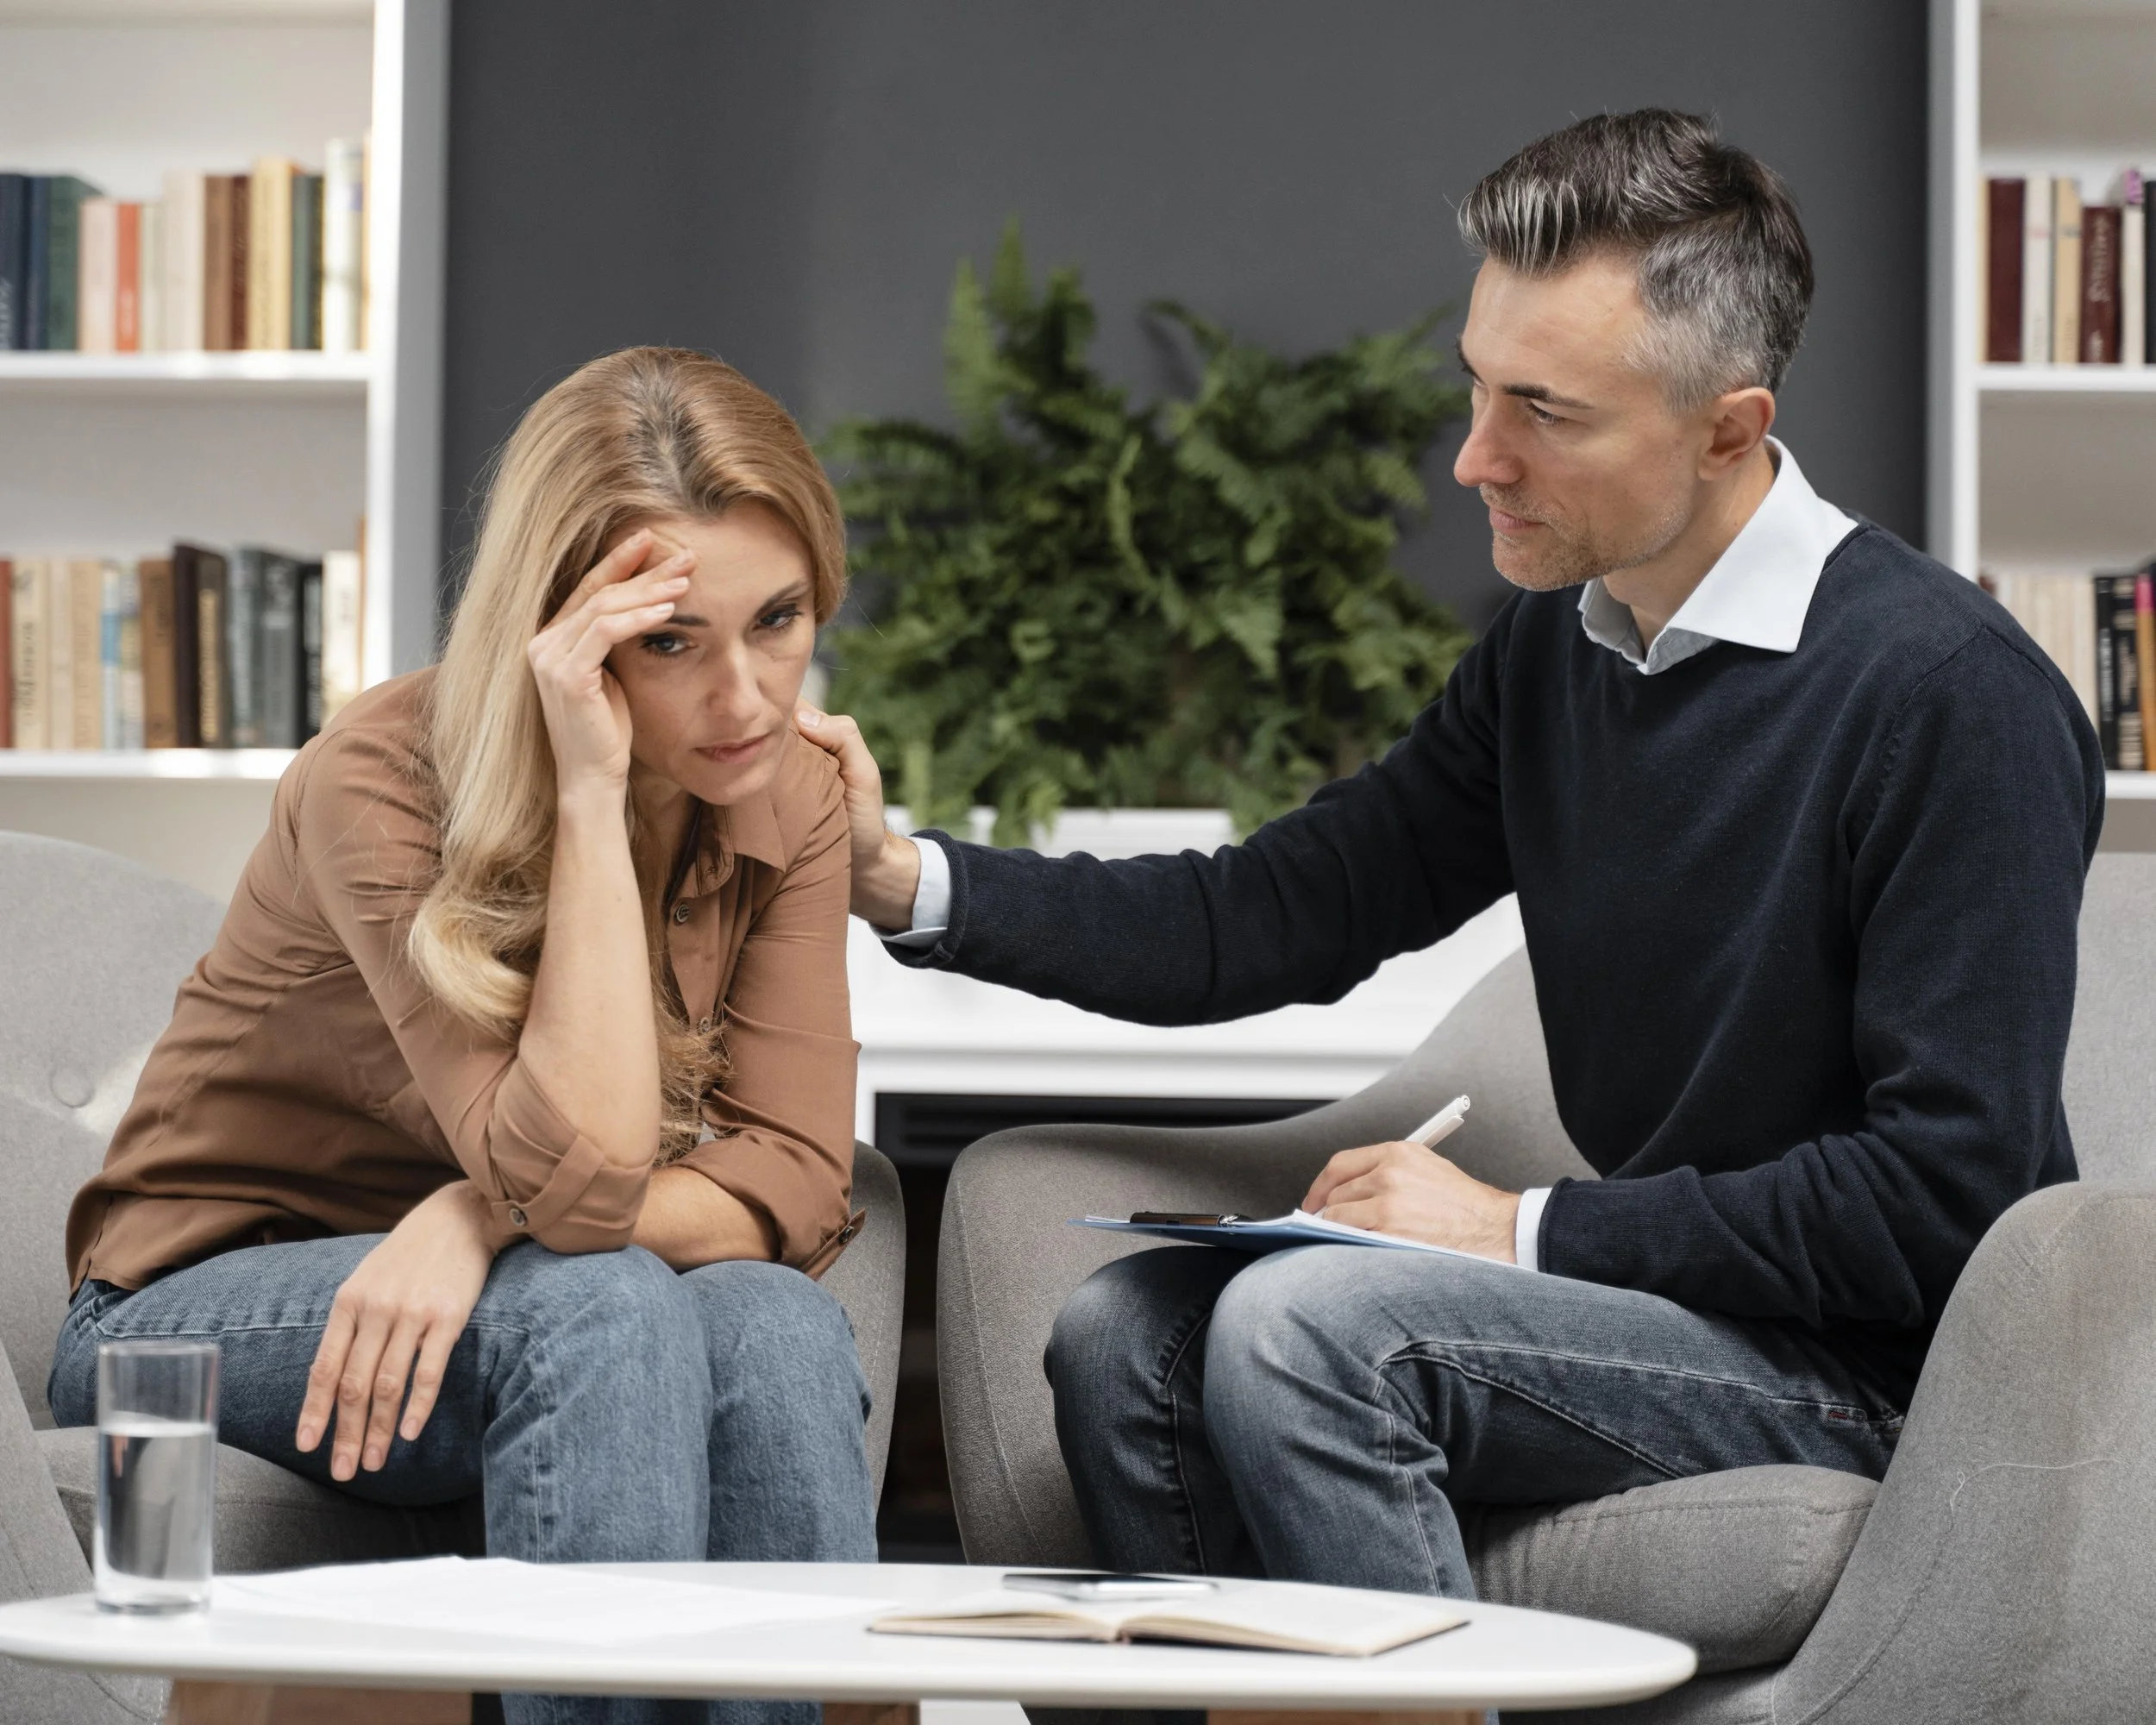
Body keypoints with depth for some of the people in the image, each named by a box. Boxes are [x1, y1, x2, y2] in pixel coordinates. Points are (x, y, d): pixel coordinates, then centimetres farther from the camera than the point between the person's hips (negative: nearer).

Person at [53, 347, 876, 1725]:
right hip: (208, 1311, -4)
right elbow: (575, 1176, -32)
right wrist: (592, 794, -34)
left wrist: (479, 1221, -29)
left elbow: (797, 1183, -14)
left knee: (778, 1329, -28)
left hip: (471, 1320, 4)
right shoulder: (381, 783, -23)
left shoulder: (788, 801, -5)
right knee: (607, 1308, -33)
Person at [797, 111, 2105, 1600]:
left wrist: (1526, 1231, -17)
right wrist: (906, 877, -3)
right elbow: (1265, 918, 10)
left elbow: (1947, 1193, -20)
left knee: (1306, 1323, -24)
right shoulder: (1551, 655, 9)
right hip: (1663, 1299, 8)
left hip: (1876, 1368, -8)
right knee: (1125, 1337, -5)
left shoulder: (1953, 695, -17)